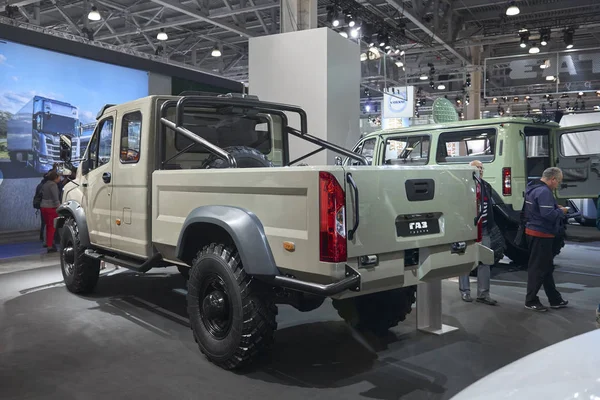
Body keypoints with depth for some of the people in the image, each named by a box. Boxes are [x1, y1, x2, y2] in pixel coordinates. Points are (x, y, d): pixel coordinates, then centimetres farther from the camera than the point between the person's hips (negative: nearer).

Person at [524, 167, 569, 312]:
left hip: (534, 232, 11)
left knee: (546, 267, 17)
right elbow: (548, 214, -29)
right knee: (538, 268, -1)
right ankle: (531, 301, 8)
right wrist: (561, 212, -11)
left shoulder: (534, 188, 13)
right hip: (541, 234, -11)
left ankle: (555, 300, 27)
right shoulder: (544, 191, -21)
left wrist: (556, 207, 11)